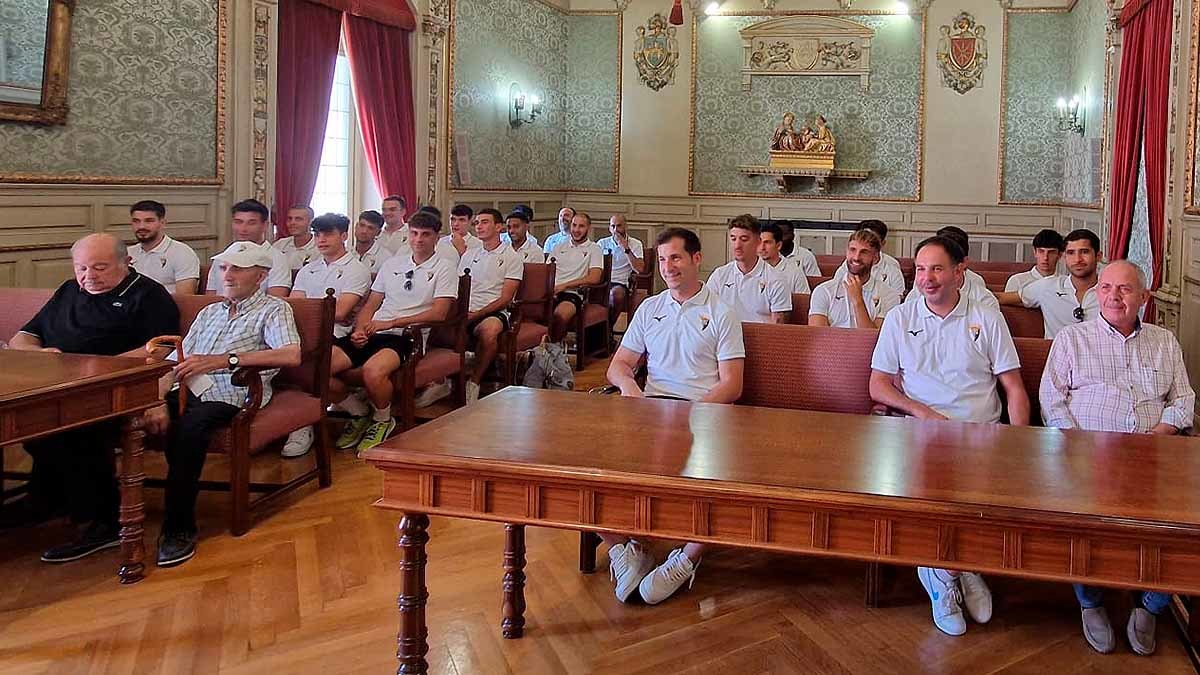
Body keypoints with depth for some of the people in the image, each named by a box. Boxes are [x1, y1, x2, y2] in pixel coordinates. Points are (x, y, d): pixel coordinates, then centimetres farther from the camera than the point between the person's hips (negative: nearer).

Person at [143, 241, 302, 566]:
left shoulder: (273, 309, 9)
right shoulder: (209, 312, 29)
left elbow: (291, 355, -13)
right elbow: (175, 363, 16)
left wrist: (224, 360, -19)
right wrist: (159, 402, -5)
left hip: (230, 397, -5)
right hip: (190, 391, 5)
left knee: (190, 427, -37)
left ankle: (180, 528, -25)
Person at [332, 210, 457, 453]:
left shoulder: (442, 270, 6)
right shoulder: (392, 264, 23)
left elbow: (438, 314, -7)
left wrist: (391, 322, -11)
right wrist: (359, 330, 0)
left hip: (407, 336, -5)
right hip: (373, 333, 5)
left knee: (373, 370, -37)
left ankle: (383, 421, -5)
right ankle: (359, 413, 6)